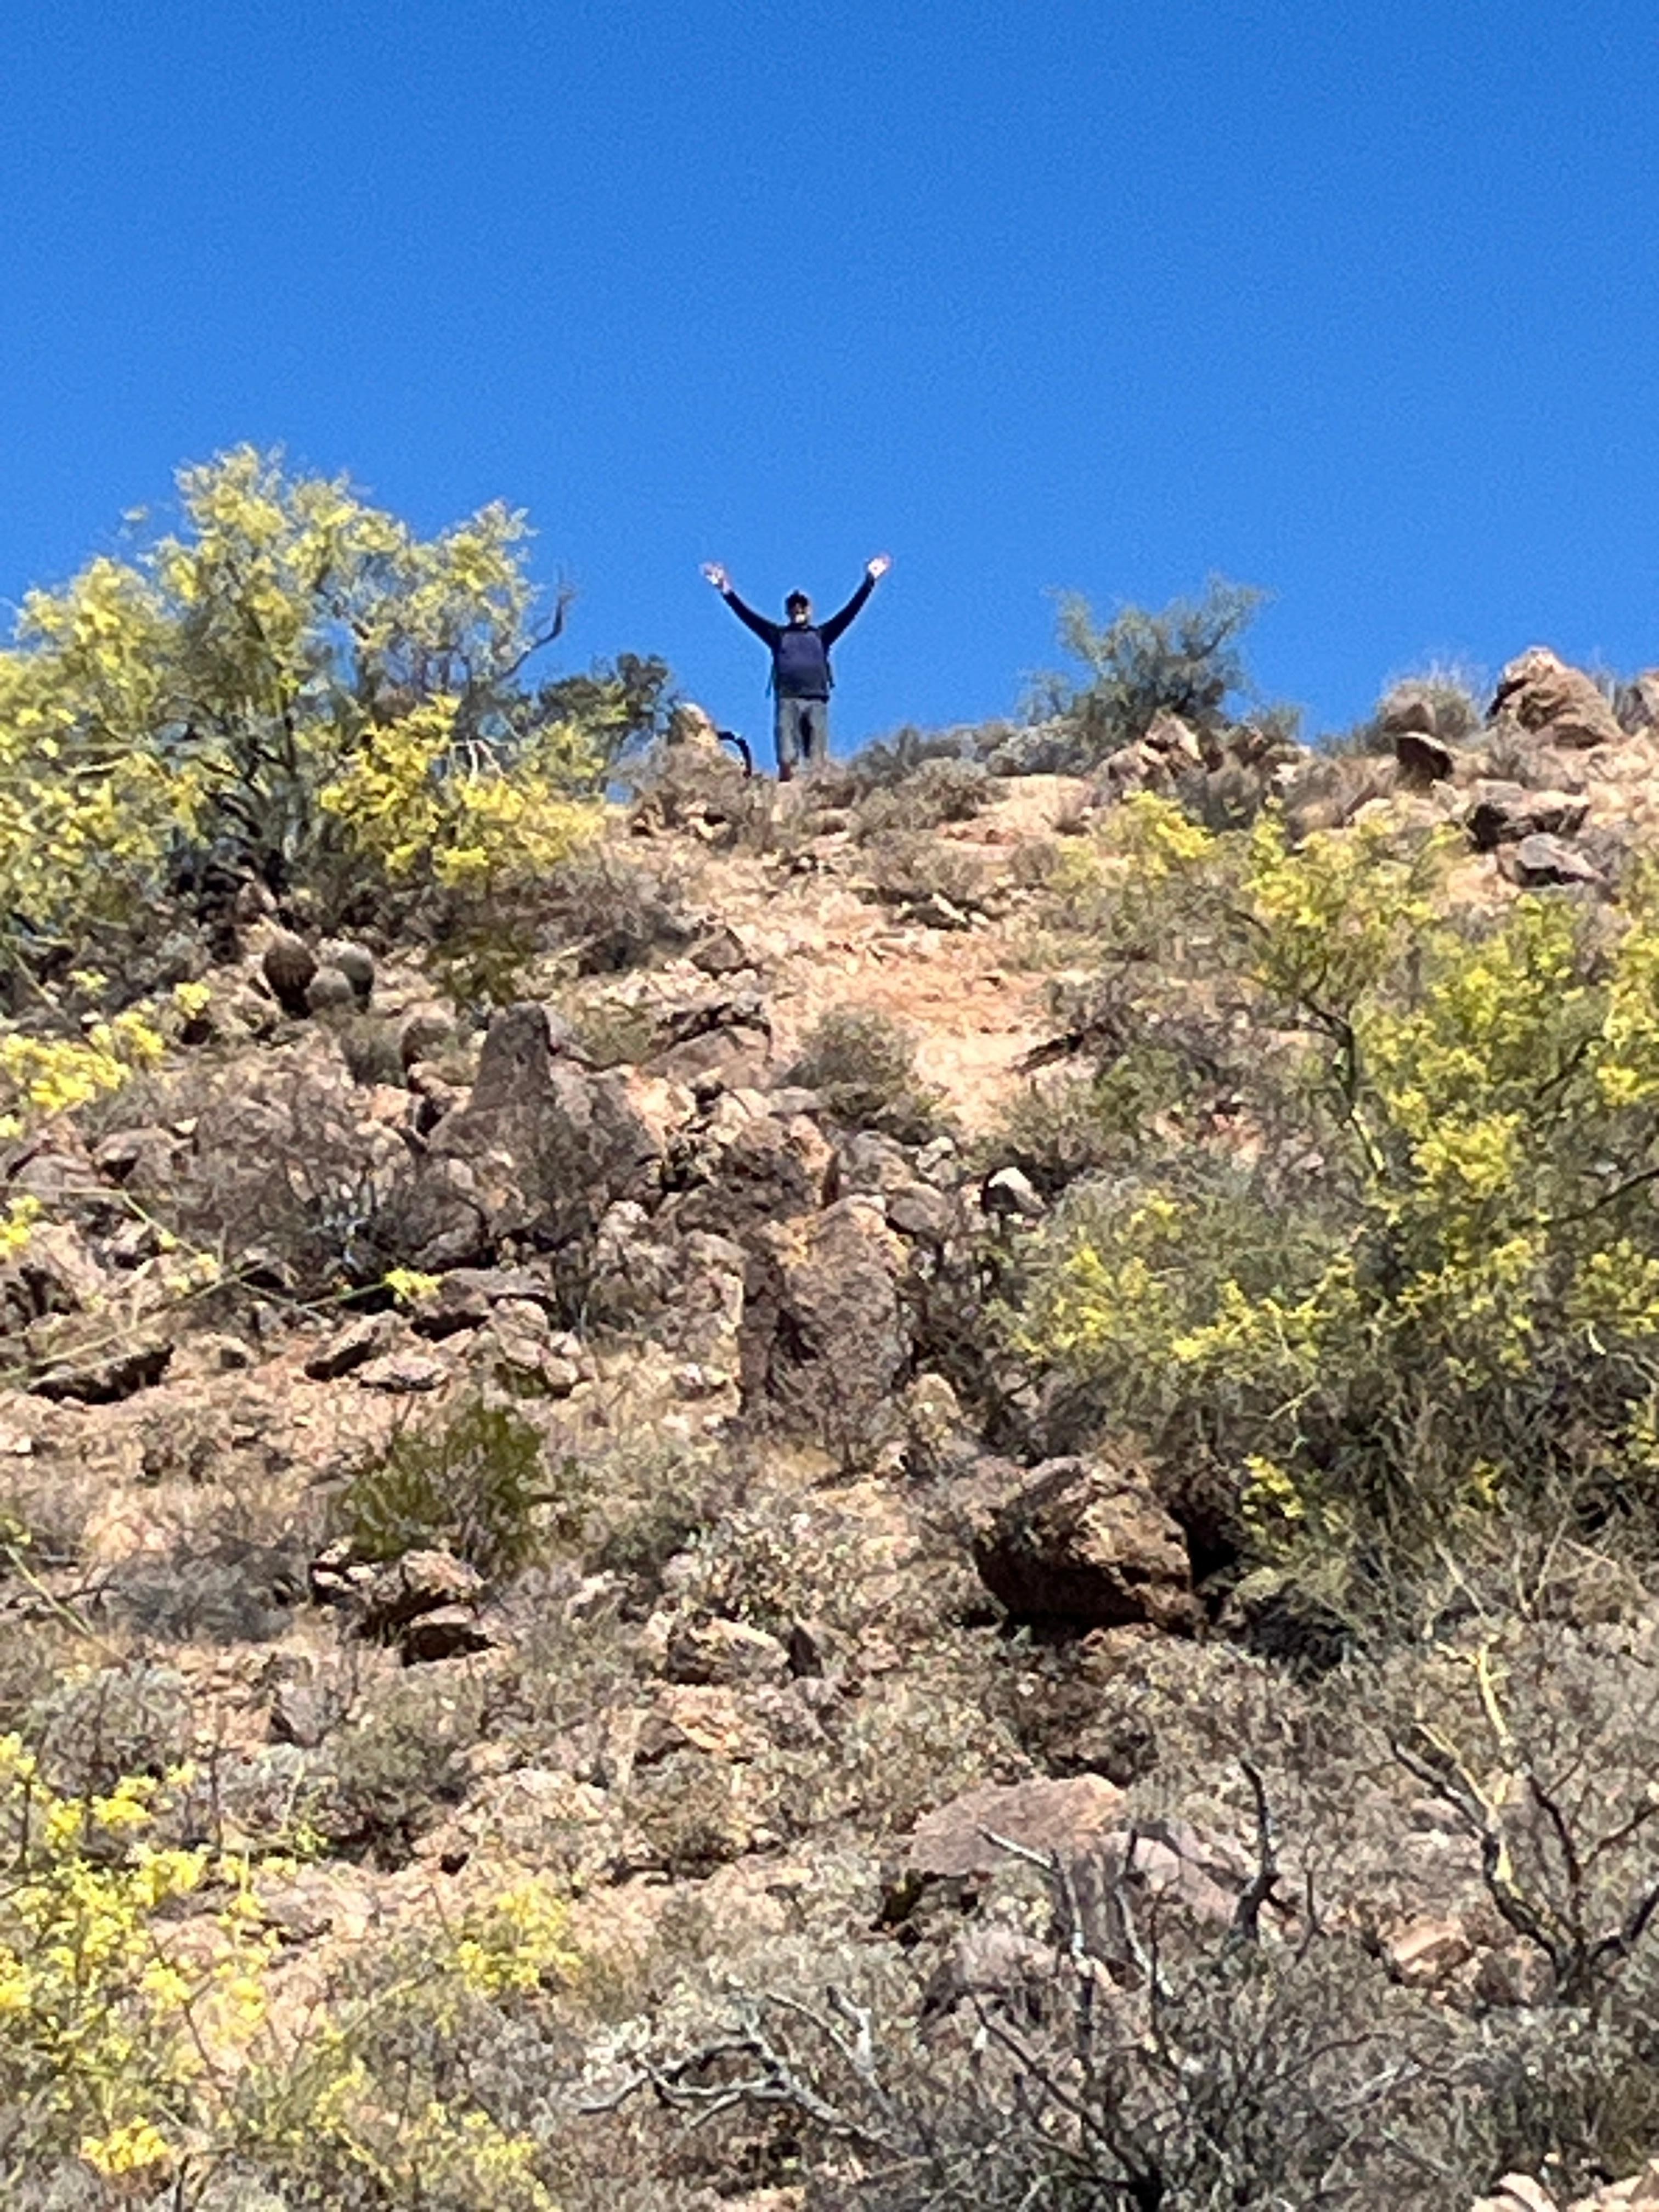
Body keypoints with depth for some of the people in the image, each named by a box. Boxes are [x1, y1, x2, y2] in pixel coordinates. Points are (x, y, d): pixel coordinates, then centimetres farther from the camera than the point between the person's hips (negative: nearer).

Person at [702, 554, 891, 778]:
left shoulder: (822, 634, 21)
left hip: (817, 701, 1)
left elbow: (851, 611, 17)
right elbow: (747, 615, 13)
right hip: (787, 701, -1)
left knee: (819, 762, -8)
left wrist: (869, 581, 11)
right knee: (787, 760, -11)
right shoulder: (778, 634, 20)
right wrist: (727, 592, 2)